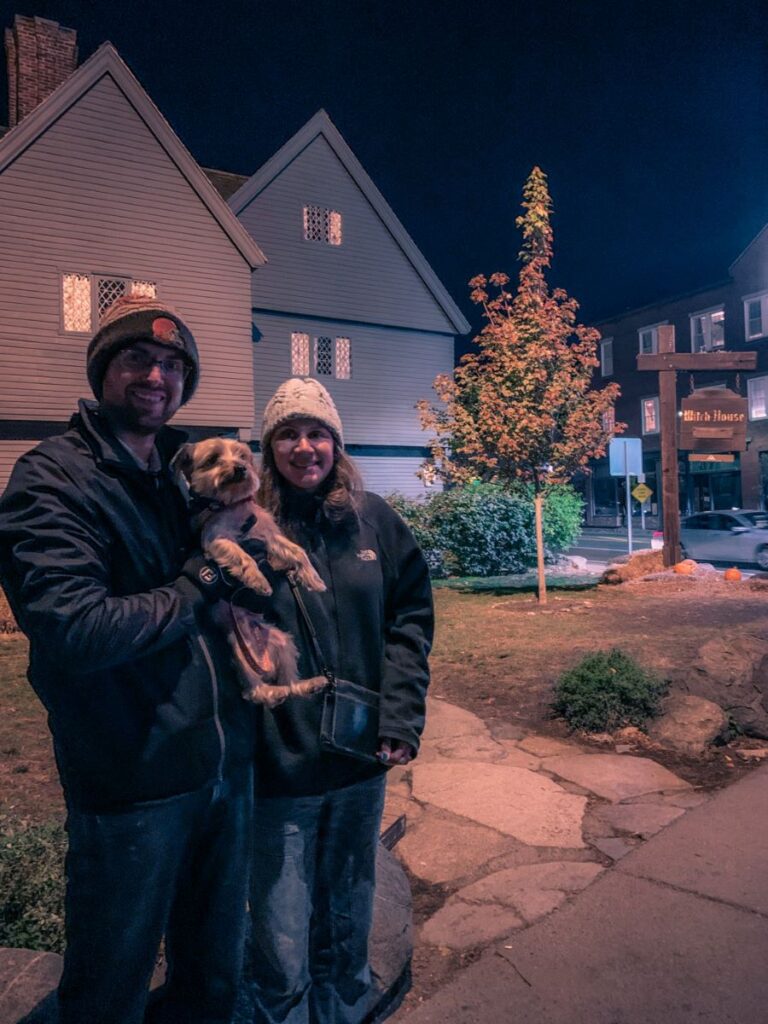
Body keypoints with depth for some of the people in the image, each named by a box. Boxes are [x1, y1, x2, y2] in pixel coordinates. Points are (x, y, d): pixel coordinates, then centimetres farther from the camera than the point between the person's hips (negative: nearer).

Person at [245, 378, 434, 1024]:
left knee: (349, 915, 25)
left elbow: (411, 617, 1)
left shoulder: (375, 520, -2)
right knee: (283, 946, 12)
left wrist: (401, 716, -5)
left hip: (363, 760, 3)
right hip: (277, 764, -3)